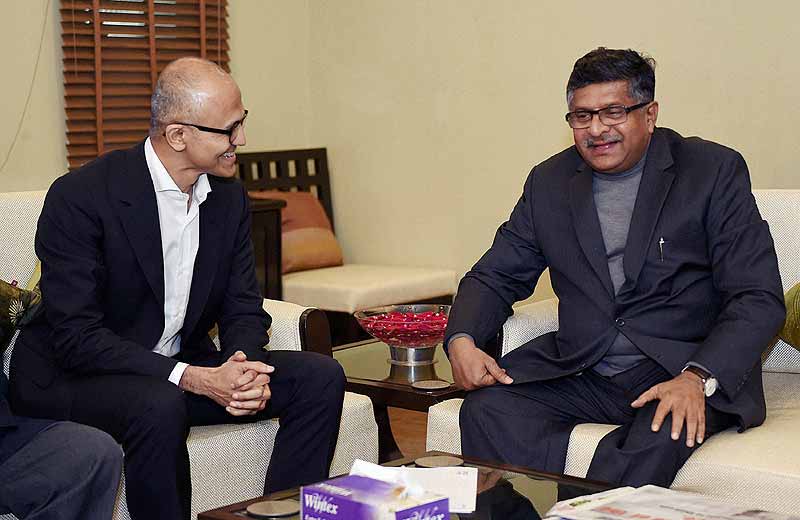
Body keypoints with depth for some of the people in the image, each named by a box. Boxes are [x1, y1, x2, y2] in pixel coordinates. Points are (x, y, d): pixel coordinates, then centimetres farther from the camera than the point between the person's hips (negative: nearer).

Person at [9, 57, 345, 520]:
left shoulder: (229, 195, 1)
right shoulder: (80, 198, -19)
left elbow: (243, 309, 4)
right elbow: (77, 337, -23)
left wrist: (244, 369, -20)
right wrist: (196, 379, -32)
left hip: (184, 366, 7)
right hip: (75, 376, -6)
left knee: (320, 376, -9)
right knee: (159, 405, -38)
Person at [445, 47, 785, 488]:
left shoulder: (714, 171, -2)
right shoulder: (549, 182, 11)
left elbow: (759, 298, -8)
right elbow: (495, 276, 16)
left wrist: (698, 378, -25)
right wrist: (461, 341, -8)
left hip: (680, 369, -3)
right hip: (579, 369, 4)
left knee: (663, 434, -36)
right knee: (486, 409, -23)